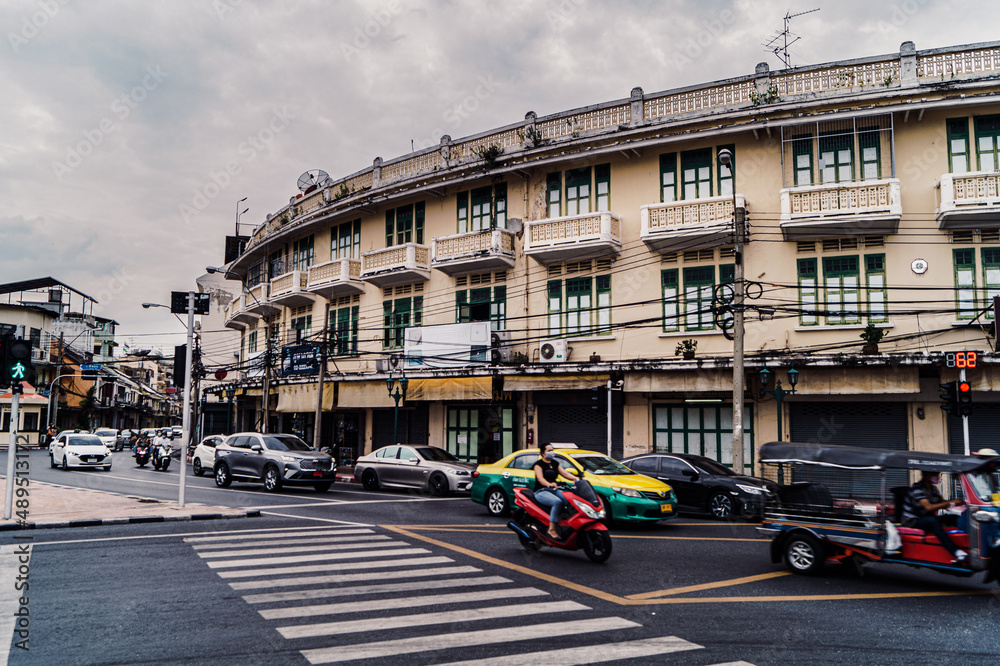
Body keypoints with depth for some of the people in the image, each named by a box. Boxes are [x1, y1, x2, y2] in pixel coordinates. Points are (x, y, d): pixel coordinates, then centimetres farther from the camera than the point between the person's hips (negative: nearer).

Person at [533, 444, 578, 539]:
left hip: (554, 490, 7)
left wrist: (574, 478, -14)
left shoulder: (555, 463, 18)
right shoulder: (539, 464, -3)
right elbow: (540, 478, -19)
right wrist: (549, 484, -41)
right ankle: (552, 529, -33)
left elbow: (564, 473, 8)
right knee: (557, 502, -35)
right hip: (541, 492, -7)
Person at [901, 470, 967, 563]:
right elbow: (928, 507, -31)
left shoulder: (933, 488, 10)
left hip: (926, 518, 9)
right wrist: (950, 503, -33)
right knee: (933, 521, -37)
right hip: (912, 521, -9)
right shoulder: (917, 489, -18)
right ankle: (955, 552, -44)